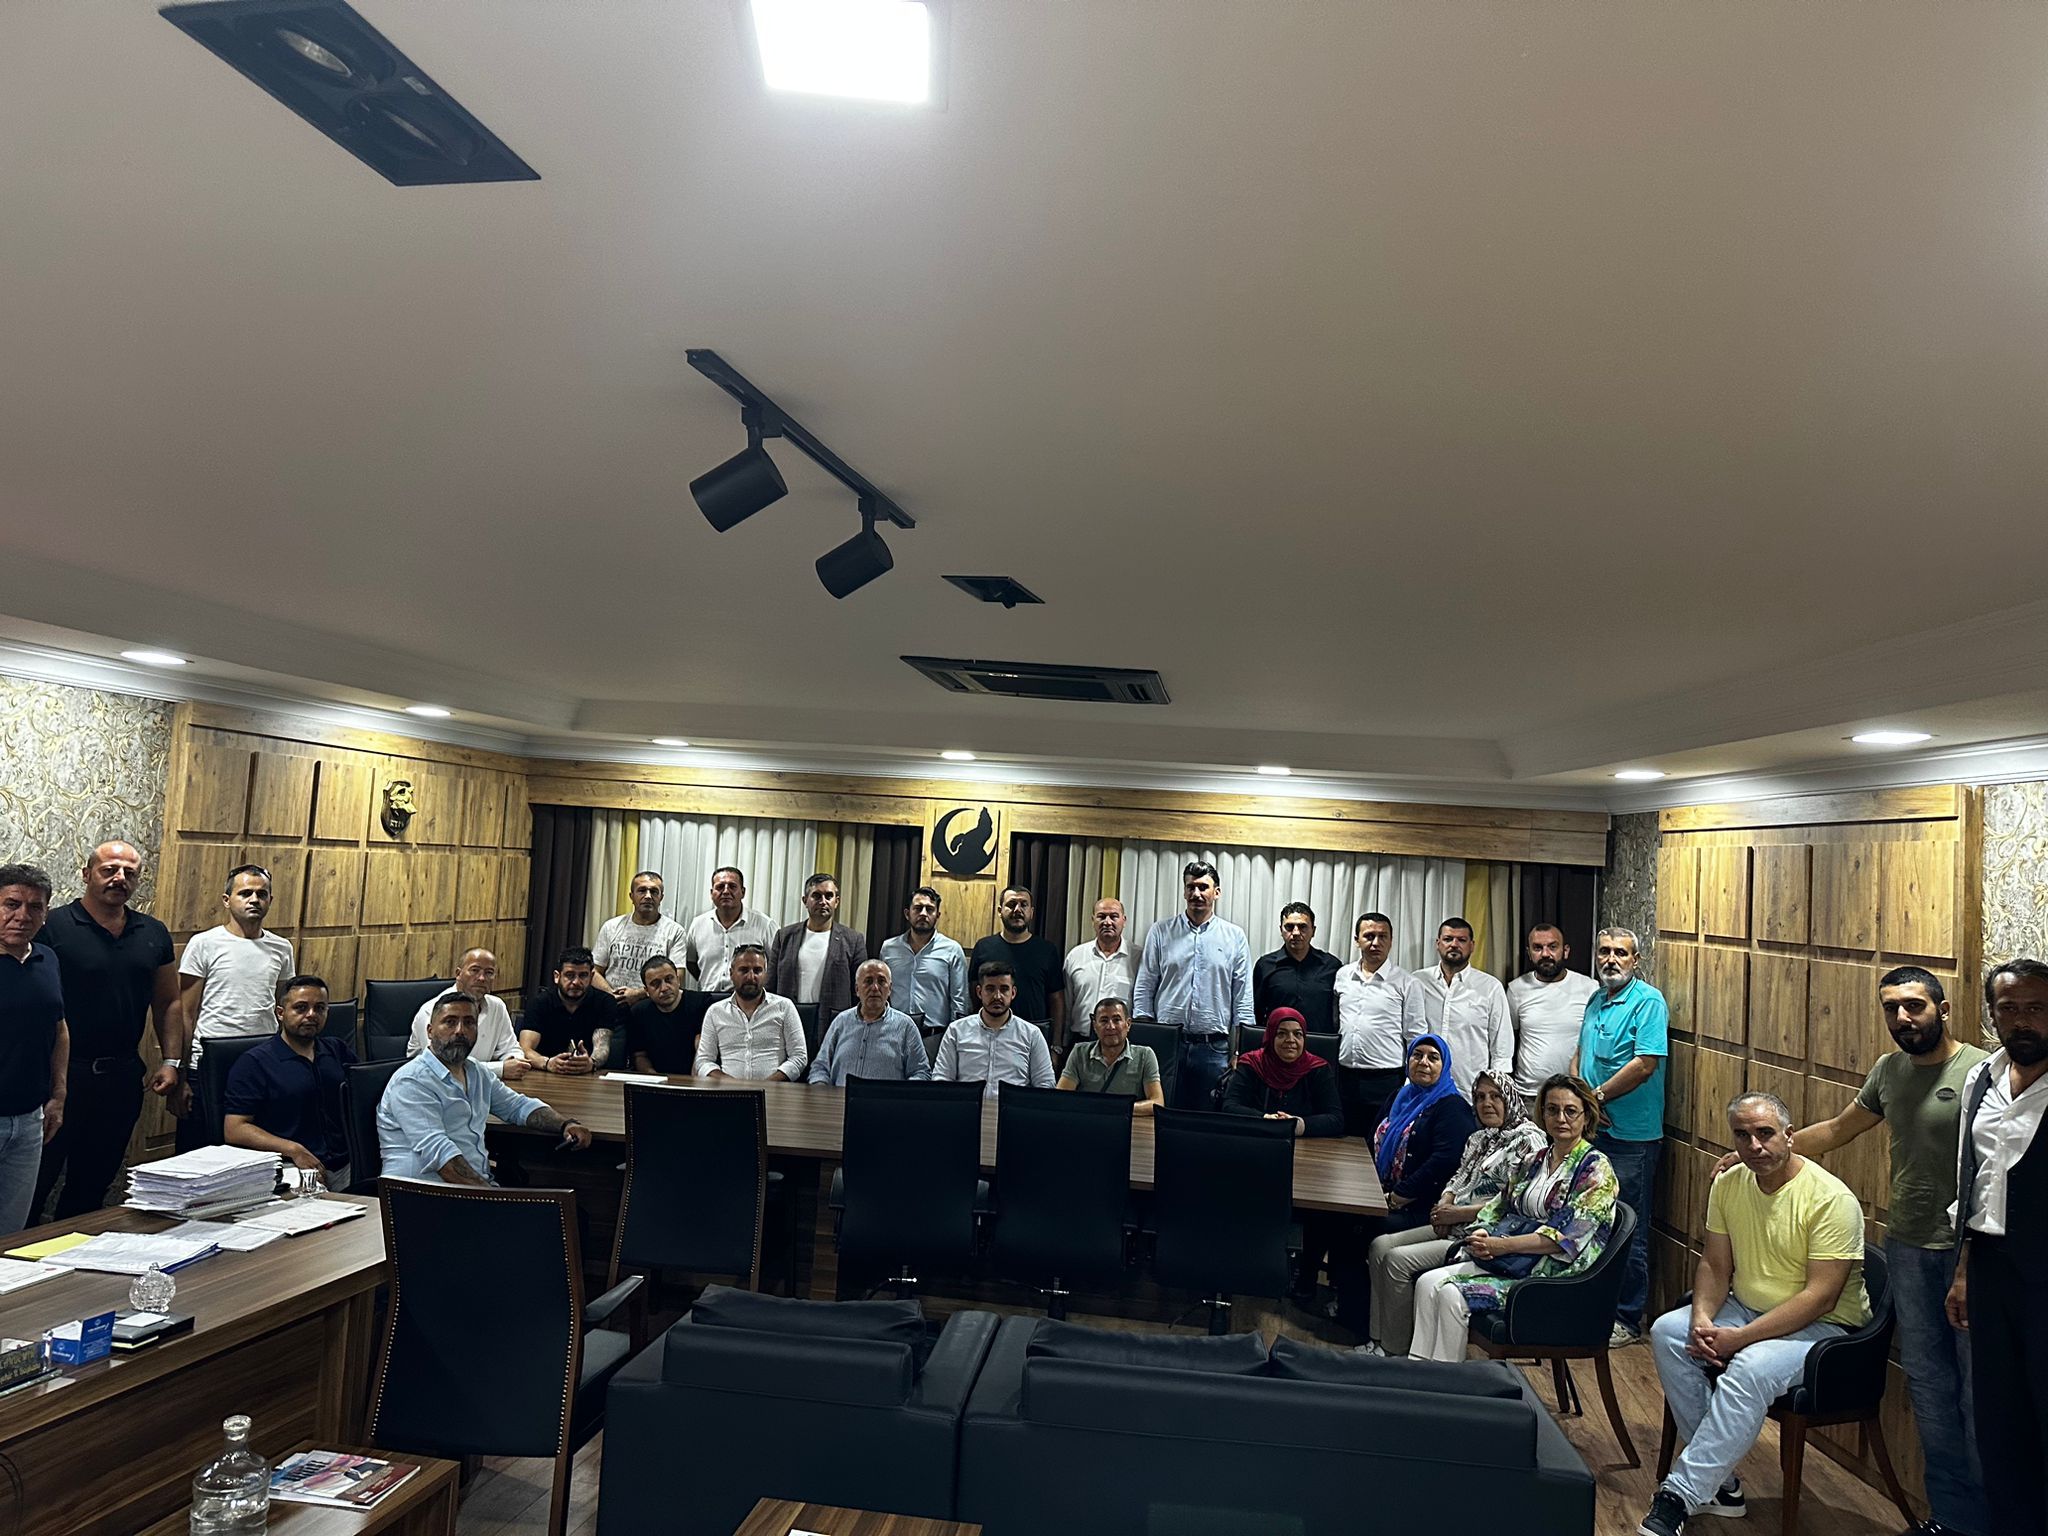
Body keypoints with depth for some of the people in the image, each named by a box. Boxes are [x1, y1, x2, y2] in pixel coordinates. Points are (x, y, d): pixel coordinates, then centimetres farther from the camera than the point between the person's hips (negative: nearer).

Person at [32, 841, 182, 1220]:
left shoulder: (154, 934, 8)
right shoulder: (53, 926, -8)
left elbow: (168, 1004, 12)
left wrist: (171, 1063, 3)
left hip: (122, 1076, 5)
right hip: (62, 1074, -5)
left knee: (92, 1187, 15)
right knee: (35, 1180, 3)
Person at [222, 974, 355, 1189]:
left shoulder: (341, 1052, 21)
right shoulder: (254, 1063, 7)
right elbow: (235, 1129, -1)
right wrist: (293, 1149, -13)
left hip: (346, 1167, 4)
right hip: (289, 1169, -4)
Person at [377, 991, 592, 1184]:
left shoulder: (477, 1074, 18)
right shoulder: (411, 1082, -9)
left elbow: (519, 1106, 29)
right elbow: (436, 1150, -20)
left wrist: (565, 1125, 9)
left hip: (480, 1183, 8)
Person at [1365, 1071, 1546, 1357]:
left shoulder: (1529, 1140, -10)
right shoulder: (1478, 1138, 19)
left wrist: (1459, 1213, -16)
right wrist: (1445, 1202, 0)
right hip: (1453, 1226, 10)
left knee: (1398, 1260, -21)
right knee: (1380, 1246, -4)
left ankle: (1396, 1352, -9)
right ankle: (1380, 1343, -1)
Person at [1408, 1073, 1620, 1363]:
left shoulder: (1596, 1168, -6)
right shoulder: (1536, 1160, 17)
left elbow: (1568, 1237, -17)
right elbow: (1500, 1205, 18)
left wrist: (1502, 1245, -20)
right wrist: (1481, 1234, -5)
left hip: (1556, 1274, -7)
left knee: (1452, 1294, -25)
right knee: (1428, 1283, -14)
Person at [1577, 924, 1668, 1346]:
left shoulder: (1648, 1001, -12)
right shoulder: (1596, 1000, 13)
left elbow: (1645, 1064, -20)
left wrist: (1597, 1097, -13)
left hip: (1631, 1136, -8)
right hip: (1591, 1129, 8)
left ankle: (1627, 1319, 12)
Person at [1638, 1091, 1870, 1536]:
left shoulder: (1831, 1199, -20)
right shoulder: (1728, 1185, 1)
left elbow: (1820, 1298, -23)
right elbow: (1715, 1266, 7)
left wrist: (1740, 1338, -25)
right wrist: (1702, 1319, -15)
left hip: (1822, 1328, -7)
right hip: (1747, 1310, 7)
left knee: (1750, 1369, -34)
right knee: (1667, 1331, -14)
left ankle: (1679, 1497, -27)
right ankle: (1718, 1476, -8)